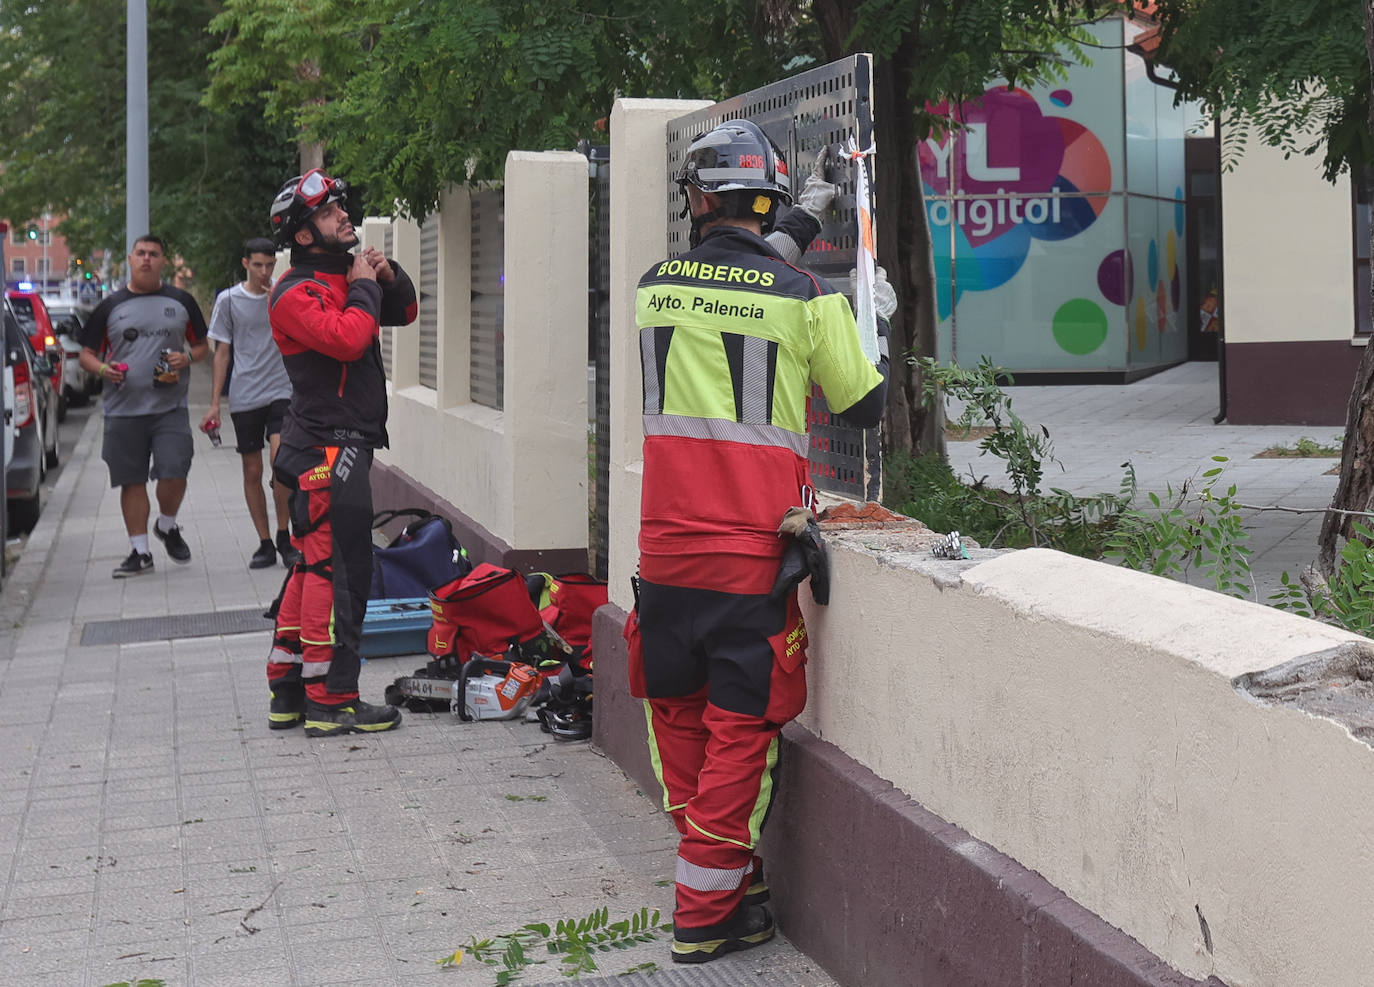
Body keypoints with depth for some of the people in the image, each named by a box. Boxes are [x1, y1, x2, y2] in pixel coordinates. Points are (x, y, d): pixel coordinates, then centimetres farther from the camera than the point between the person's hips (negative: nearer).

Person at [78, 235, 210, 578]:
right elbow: (87, 353, 11)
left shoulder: (181, 302, 9)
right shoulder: (110, 306, 7)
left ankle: (167, 526, 17)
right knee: (132, 482, 4)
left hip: (171, 408, -1)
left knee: (174, 473, -12)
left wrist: (187, 358, -6)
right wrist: (102, 368, -11)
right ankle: (140, 552, 14)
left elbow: (202, 345, 16)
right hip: (123, 409, 1)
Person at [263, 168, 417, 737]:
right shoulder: (295, 294, -13)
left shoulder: (346, 276, 16)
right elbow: (347, 339, -28)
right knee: (337, 570, -8)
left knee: (314, 568, 13)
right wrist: (364, 288, -12)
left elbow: (405, 313, 24)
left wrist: (390, 278, 5)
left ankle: (288, 692, 21)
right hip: (328, 450, -10)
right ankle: (332, 701, -4)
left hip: (346, 446, 10)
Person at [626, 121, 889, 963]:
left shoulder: (656, 288, 3)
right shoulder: (807, 298, -8)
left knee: (681, 713, 17)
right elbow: (865, 405, 2)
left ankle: (725, 877, 27)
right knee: (741, 726, 5)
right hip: (755, 553, -3)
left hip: (666, 547, 3)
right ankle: (708, 913, 9)